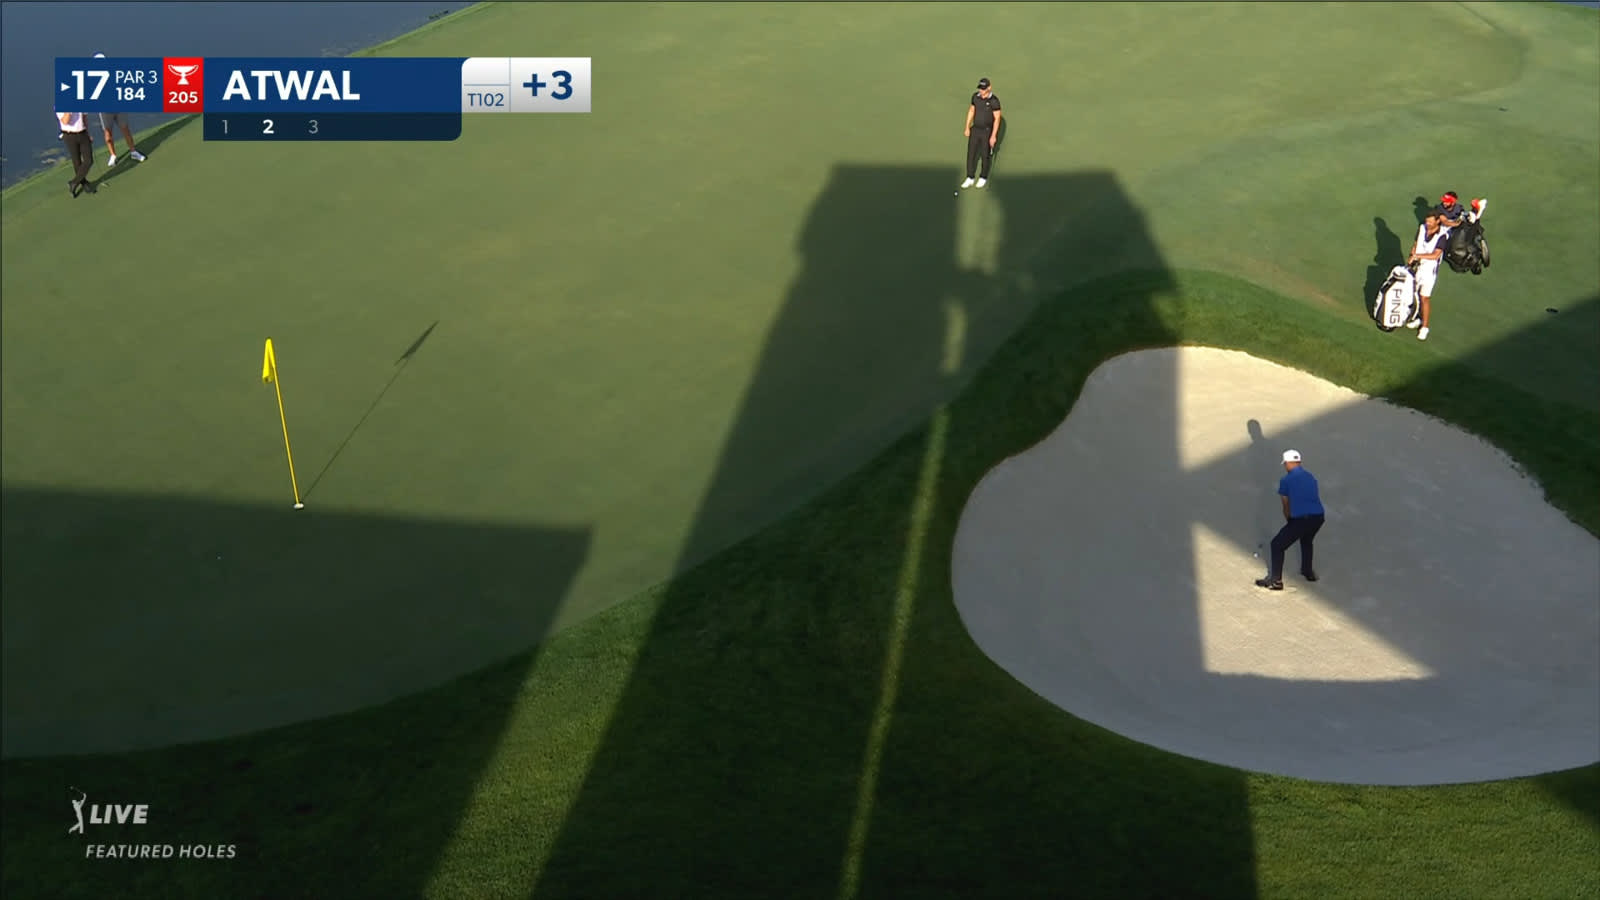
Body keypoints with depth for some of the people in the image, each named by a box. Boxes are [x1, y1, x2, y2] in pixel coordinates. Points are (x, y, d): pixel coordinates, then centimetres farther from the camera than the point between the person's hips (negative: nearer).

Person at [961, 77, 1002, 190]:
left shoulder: (994, 100, -21)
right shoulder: (976, 96, -5)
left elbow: (997, 119, -17)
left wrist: (993, 136, -18)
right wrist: (967, 128, 7)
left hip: (988, 131, -5)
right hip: (976, 130, 5)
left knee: (986, 155, 10)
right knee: (971, 154, 6)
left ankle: (983, 178, 30)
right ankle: (969, 179, 18)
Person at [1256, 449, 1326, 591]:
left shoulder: (1286, 480, 2)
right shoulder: (1311, 477, 19)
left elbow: (1286, 506, 10)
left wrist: (1289, 522, 27)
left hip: (1301, 519, -6)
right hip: (1318, 516, 6)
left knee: (1277, 545, 9)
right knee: (1306, 540, 37)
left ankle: (1275, 580, 8)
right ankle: (1308, 572, 46)